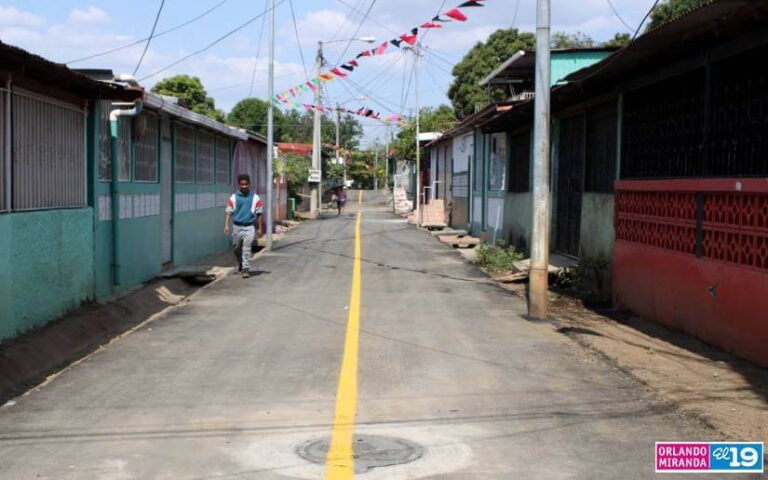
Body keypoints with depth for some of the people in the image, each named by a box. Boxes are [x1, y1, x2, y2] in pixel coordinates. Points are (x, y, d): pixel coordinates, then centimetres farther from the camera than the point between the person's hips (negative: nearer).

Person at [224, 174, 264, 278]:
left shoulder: (255, 198, -1)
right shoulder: (233, 198, 1)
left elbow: (259, 214, 4)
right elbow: (229, 212, 3)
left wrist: (260, 229, 4)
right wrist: (226, 226, -8)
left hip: (249, 227, -2)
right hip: (237, 227, 2)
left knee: (247, 249, -12)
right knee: (236, 248, 13)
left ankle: (246, 269, -10)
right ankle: (240, 264, 38)